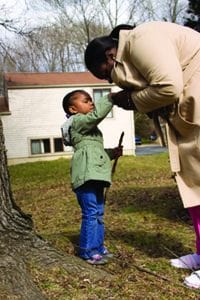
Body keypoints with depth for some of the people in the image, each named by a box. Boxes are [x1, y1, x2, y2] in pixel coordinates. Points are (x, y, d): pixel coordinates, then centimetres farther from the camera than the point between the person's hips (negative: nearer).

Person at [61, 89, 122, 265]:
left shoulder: (89, 128, 28)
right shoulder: (77, 122, -3)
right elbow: (97, 114, -20)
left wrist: (112, 153, 18)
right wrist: (110, 98, -11)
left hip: (95, 175, 11)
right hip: (86, 175, -10)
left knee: (98, 214, 14)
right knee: (91, 214, -9)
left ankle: (98, 247, 23)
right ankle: (88, 252, -2)